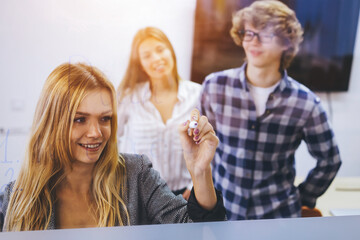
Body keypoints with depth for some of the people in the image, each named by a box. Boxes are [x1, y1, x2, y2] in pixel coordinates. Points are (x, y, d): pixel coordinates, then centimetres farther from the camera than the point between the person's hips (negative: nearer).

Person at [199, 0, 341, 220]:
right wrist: (207, 188, 4)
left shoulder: (306, 104, -12)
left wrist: (303, 199, 3)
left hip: (278, 216, -1)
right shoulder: (215, 86, -10)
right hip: (222, 210, 1)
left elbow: (329, 161, 2)